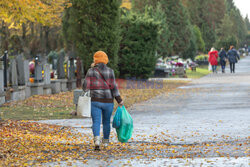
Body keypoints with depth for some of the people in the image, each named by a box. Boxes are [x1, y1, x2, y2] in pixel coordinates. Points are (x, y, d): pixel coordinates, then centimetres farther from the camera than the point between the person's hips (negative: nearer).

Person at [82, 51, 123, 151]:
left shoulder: (91, 71, -4)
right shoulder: (110, 71, -3)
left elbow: (86, 86, -5)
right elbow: (113, 87, -8)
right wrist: (119, 100, -3)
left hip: (95, 101, -1)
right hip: (108, 101, 1)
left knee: (96, 122, -6)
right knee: (106, 122, 18)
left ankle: (97, 140, -29)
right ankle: (105, 141, 32)